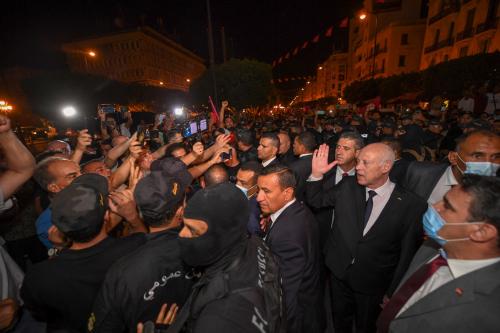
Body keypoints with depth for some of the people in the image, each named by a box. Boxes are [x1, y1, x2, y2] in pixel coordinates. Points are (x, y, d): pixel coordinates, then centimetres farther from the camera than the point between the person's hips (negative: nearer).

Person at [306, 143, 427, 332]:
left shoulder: (411, 205, -17)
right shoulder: (347, 186, -9)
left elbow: (408, 254, -11)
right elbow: (315, 201, -1)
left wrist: (392, 293, -5)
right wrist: (316, 174, -17)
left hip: (373, 285, -2)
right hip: (338, 272, 3)